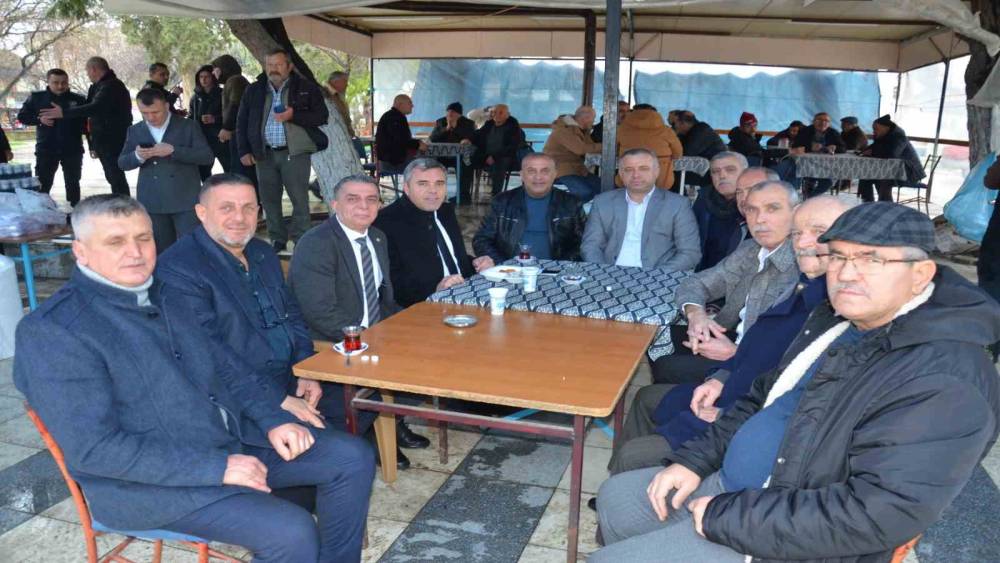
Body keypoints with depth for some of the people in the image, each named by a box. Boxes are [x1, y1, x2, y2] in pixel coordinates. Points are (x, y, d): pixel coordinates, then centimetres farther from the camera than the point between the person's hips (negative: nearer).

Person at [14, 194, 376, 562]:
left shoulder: (163, 297, 10)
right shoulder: (52, 330, -15)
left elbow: (226, 368, 15)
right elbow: (93, 448, -22)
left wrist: (275, 419, -3)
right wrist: (217, 468, -24)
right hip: (148, 480, -8)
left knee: (353, 457, 2)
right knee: (292, 533, -27)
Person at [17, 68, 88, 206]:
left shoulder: (78, 100, 1)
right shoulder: (36, 97, 5)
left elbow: (87, 122, 3)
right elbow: (22, 116, 8)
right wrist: (39, 119, -12)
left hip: (72, 149, 0)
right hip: (45, 149, 1)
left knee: (72, 184, 8)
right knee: (42, 185, -1)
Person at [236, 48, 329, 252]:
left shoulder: (306, 88, 2)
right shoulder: (254, 91, 12)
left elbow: (322, 116, -4)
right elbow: (242, 122, 15)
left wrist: (293, 116, -16)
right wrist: (244, 151, 6)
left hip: (295, 153, -4)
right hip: (265, 153, 4)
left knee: (300, 199, -6)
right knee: (269, 199, 7)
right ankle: (277, 240, 18)